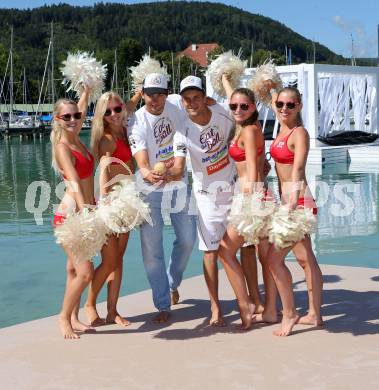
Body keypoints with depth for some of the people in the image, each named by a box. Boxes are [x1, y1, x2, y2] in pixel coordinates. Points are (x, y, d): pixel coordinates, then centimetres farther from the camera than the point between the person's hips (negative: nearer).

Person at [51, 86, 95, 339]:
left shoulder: (76, 139, 5)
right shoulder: (63, 147, -15)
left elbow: (82, 111, 25)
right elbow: (74, 182, -28)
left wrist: (86, 91, 32)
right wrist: (83, 209, -39)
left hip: (86, 211, 8)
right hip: (69, 215, -8)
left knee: (75, 269, 13)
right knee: (85, 272, -11)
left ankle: (74, 318, 21)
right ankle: (64, 317, 7)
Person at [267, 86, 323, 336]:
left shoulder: (299, 133, -14)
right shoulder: (282, 129, 9)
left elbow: (298, 169, -27)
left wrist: (292, 204, -36)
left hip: (298, 200, -9)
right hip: (287, 199, 9)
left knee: (275, 258, -7)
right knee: (305, 259, 14)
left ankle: (289, 314, 4)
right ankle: (315, 314, 22)